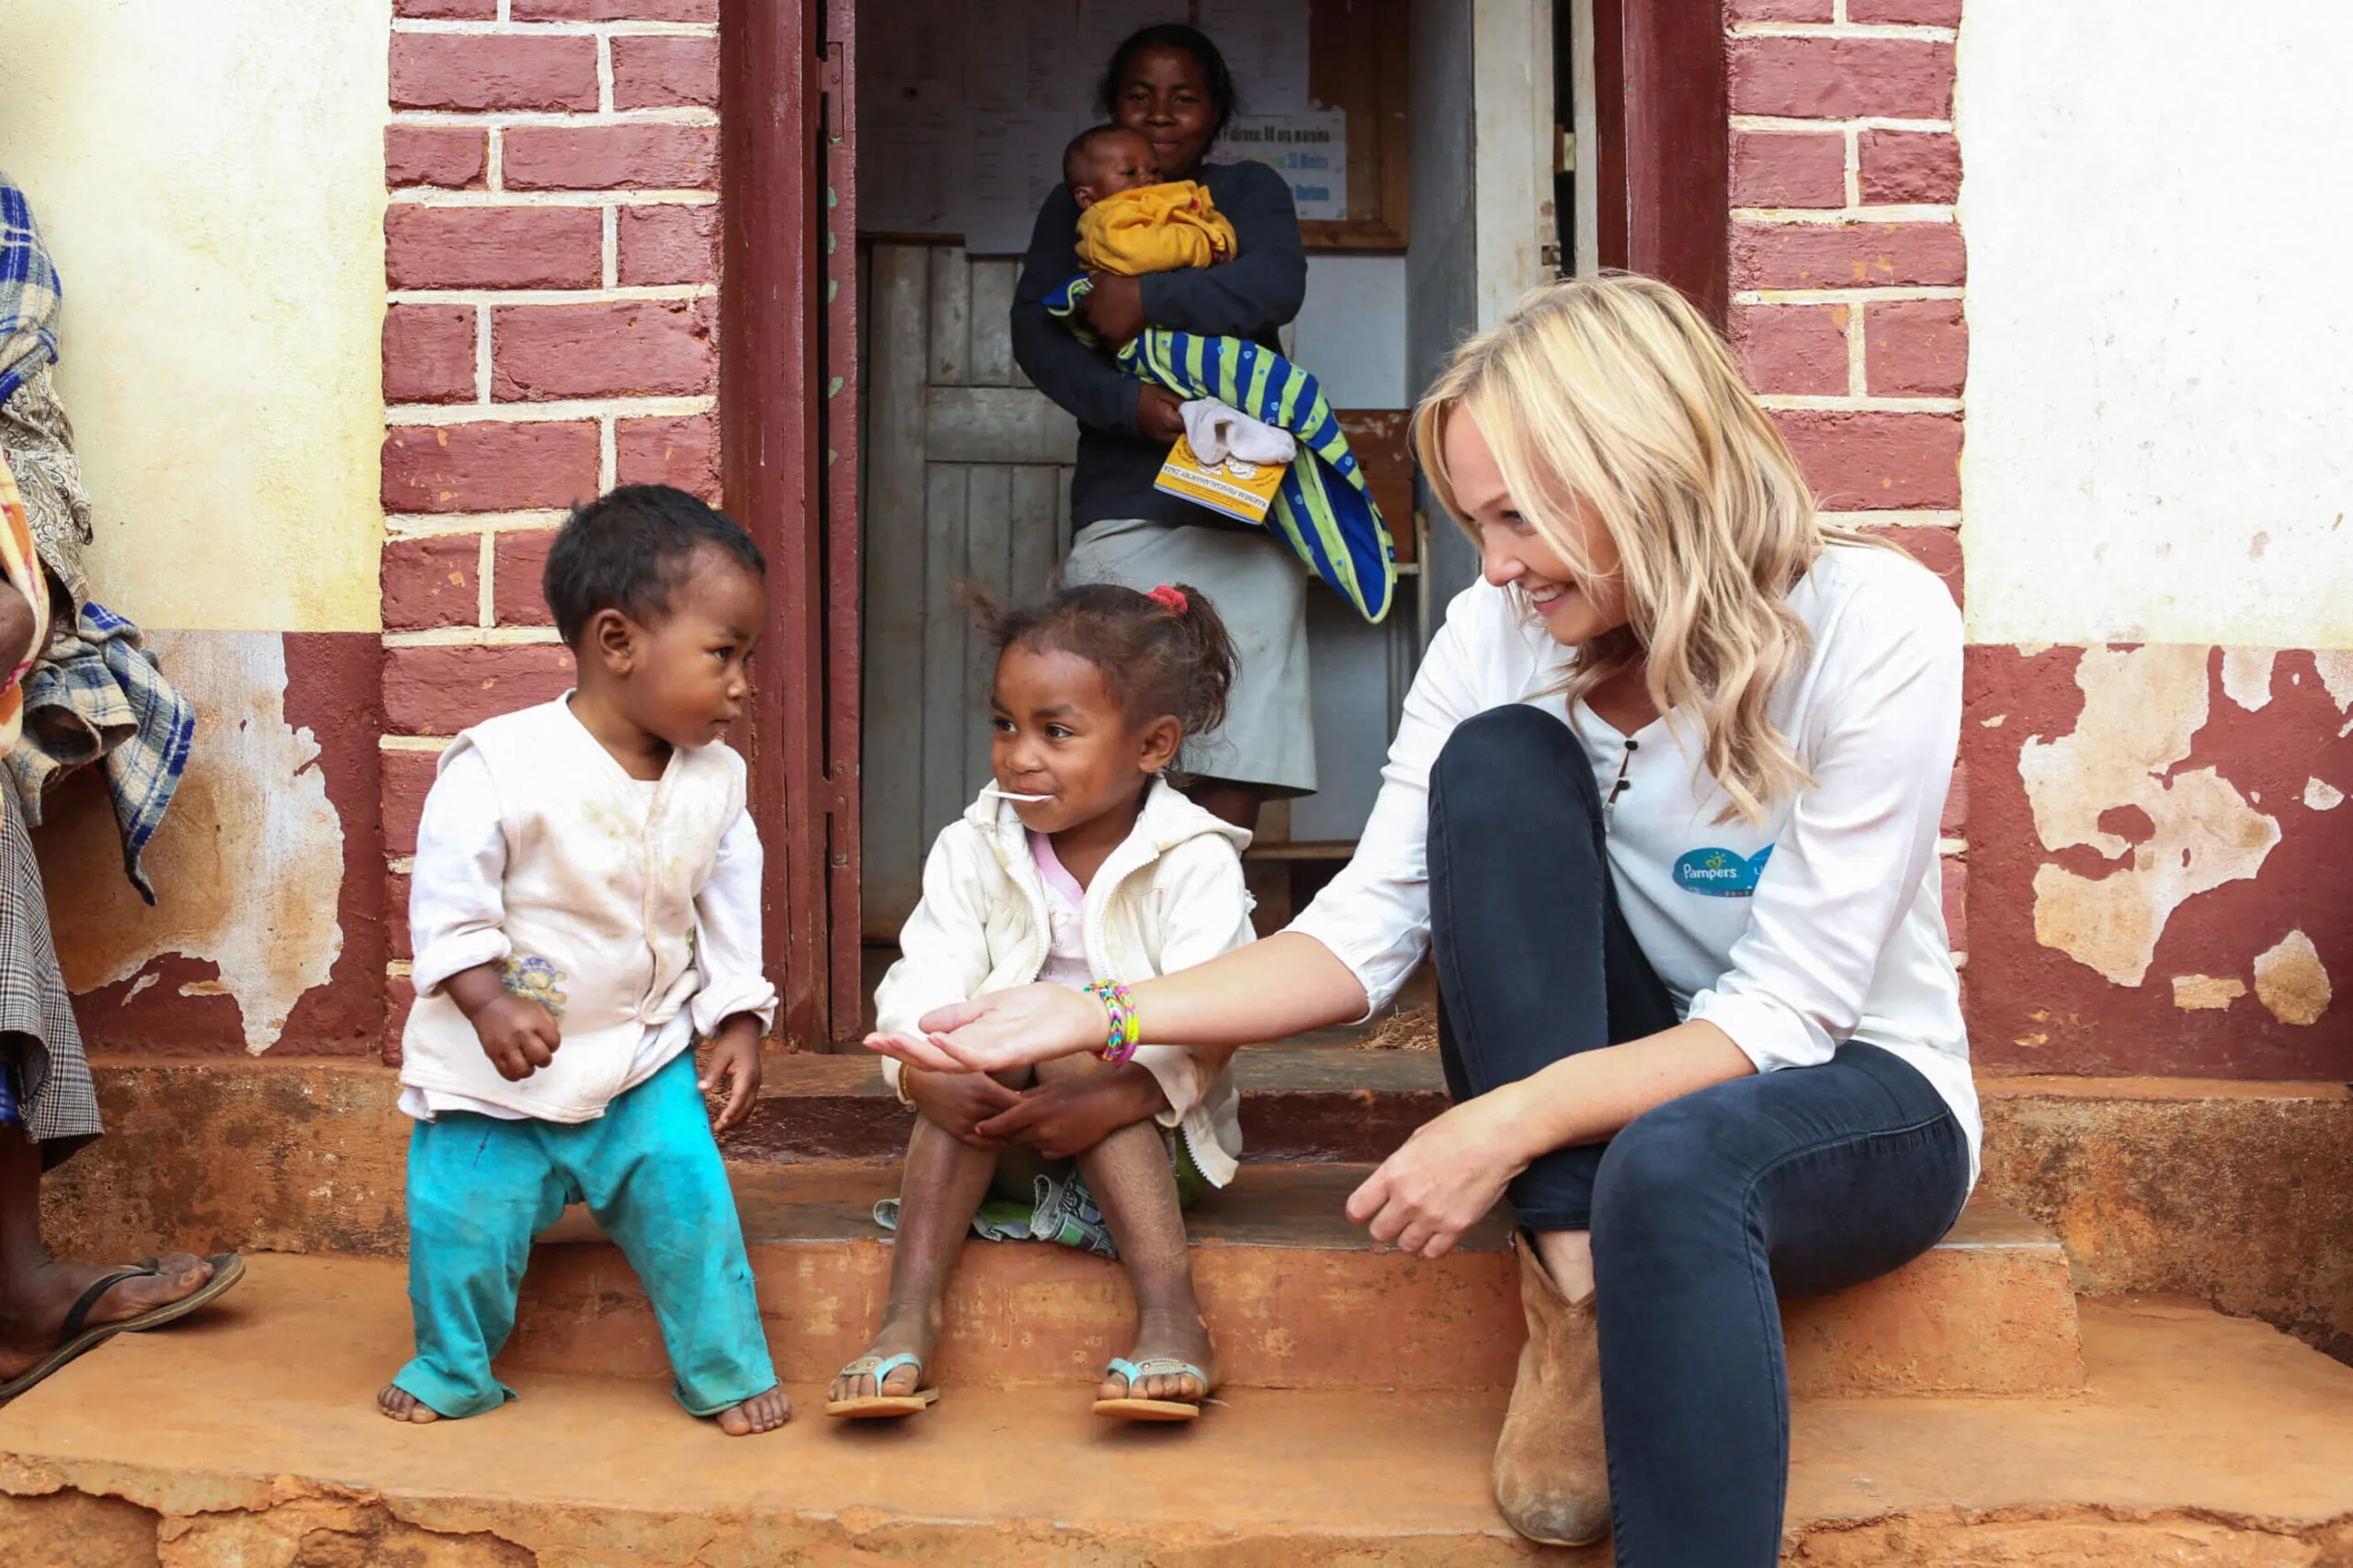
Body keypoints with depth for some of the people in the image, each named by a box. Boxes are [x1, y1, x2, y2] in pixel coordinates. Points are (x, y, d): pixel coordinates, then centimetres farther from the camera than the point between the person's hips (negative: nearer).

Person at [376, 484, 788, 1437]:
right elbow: (446, 898, -15)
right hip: (494, 1066, -3)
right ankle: (453, 1369, 29)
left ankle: (726, 1369, 16)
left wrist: (736, 1023, 3)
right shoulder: (500, 766, -19)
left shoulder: (716, 782, -3)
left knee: (689, 1198, -3)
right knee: (462, 1217, 3)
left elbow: (729, 910, 7)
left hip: (645, 1056, 3)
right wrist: (489, 1000, -25)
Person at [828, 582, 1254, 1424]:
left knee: (1066, 1045, -30)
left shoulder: (1195, 863, -11)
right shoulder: (973, 851, 0)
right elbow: (922, 989, -13)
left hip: (1157, 1135, -3)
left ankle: (1170, 1315, -40)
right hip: (1006, 1141, 3)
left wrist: (1107, 1101, -39)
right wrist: (926, 1076, -35)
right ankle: (908, 1312, -34)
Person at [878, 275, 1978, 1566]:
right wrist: (1101, 1013, -23)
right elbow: (1367, 932, -10)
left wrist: (1508, 1123, -33)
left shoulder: (1872, 624, -19)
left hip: (1859, 1091, -4)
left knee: (1671, 1163, -41)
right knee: (1496, 761, -23)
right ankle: (1574, 1293, -22)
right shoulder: (1498, 636, -6)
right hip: (1601, 1091, 4)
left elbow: (1786, 1011, -22)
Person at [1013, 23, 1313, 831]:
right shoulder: (1076, 209, 17)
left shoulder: (1249, 191, 14)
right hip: (1122, 499, 1)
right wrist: (1127, 401, -15)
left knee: (1243, 733, -7)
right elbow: (1033, 330, 2)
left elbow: (1276, 285, -7)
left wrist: (1147, 299, -13)